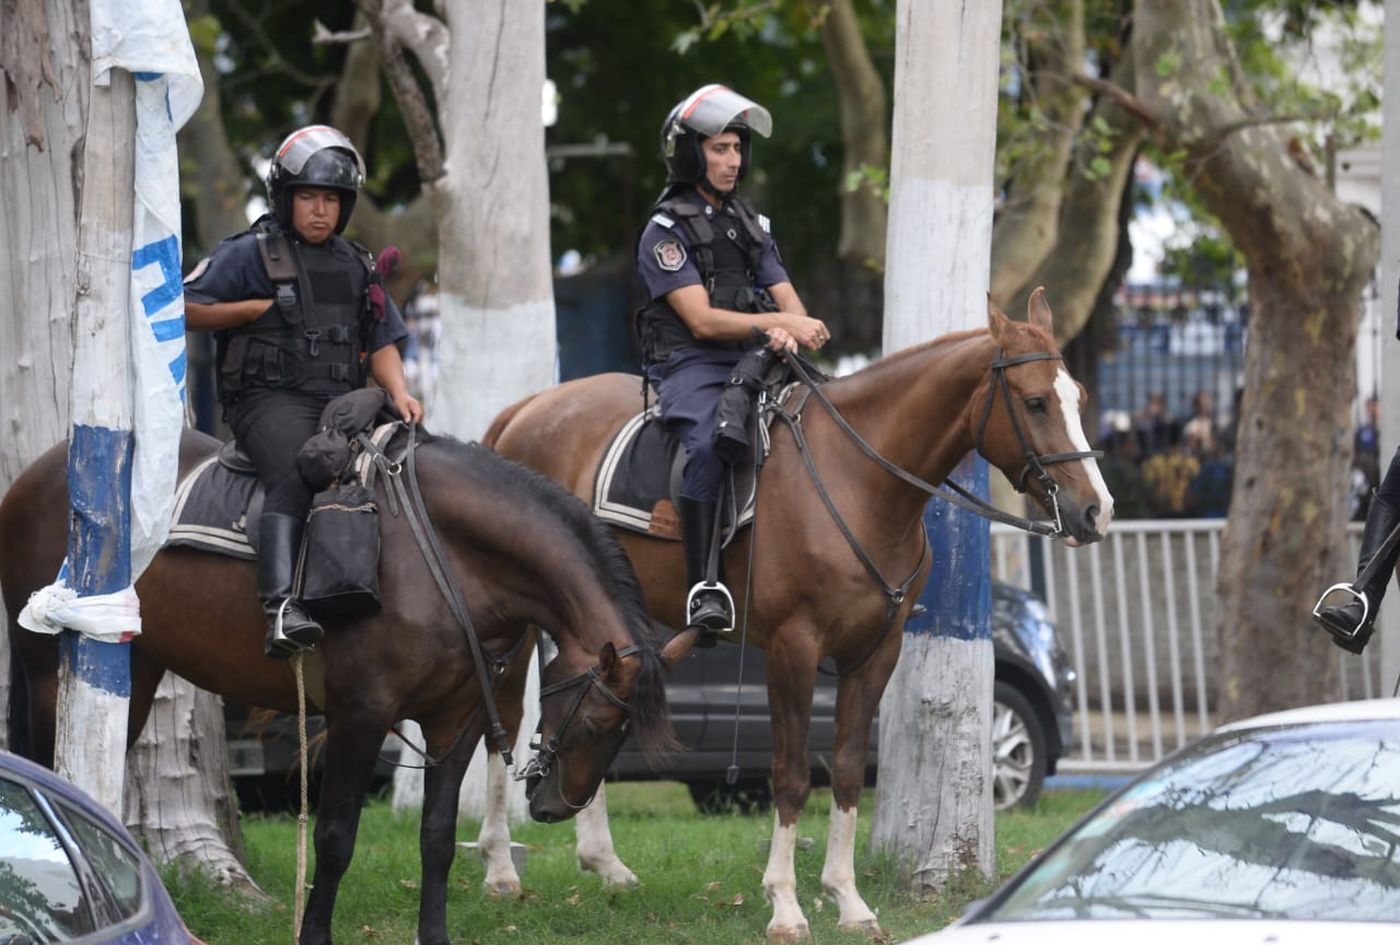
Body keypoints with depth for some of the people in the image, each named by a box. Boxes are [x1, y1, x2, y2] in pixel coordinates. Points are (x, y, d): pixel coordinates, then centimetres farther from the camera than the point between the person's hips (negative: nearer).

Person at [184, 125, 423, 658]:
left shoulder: (357, 267, 21)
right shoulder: (250, 254, 6)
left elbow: (381, 343, 18)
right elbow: (185, 309, 2)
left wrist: (399, 393, -1)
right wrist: (260, 306, -5)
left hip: (343, 401, 6)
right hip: (270, 397, -6)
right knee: (296, 473, -33)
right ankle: (281, 605, -47)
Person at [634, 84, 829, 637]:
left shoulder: (749, 224, 20)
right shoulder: (667, 231, -2)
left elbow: (789, 303, 12)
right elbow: (702, 321, -12)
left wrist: (788, 331, -12)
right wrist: (775, 322, -17)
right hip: (691, 366, -7)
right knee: (709, 444, -36)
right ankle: (704, 586, -40)